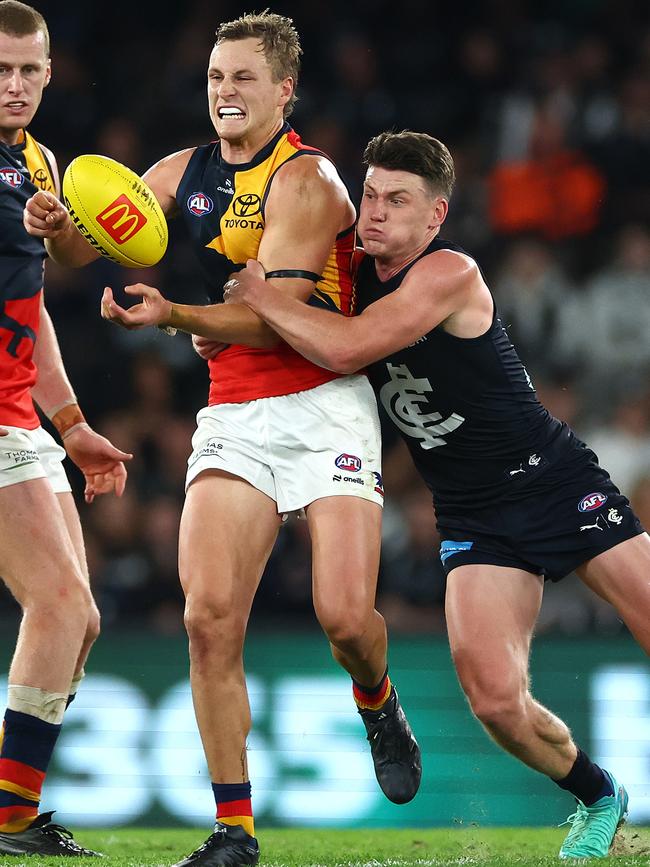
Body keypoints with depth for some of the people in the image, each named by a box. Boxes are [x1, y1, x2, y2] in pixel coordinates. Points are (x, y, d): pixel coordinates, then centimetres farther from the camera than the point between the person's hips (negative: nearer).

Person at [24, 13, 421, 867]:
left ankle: (377, 703, 24)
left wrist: (172, 316, -33)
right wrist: (60, 227, -16)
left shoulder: (306, 180, -10)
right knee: (209, 614, -12)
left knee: (345, 613, -14)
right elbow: (87, 251, 8)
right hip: (233, 413, 5)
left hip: (321, 404, -5)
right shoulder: (185, 173, 10)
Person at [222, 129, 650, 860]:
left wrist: (259, 295, -17)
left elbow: (347, 349, -28)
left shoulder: (449, 274, -18)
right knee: (496, 698, -13)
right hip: (475, 520, 5)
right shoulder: (357, 274, 3)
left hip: (558, 480, -5)